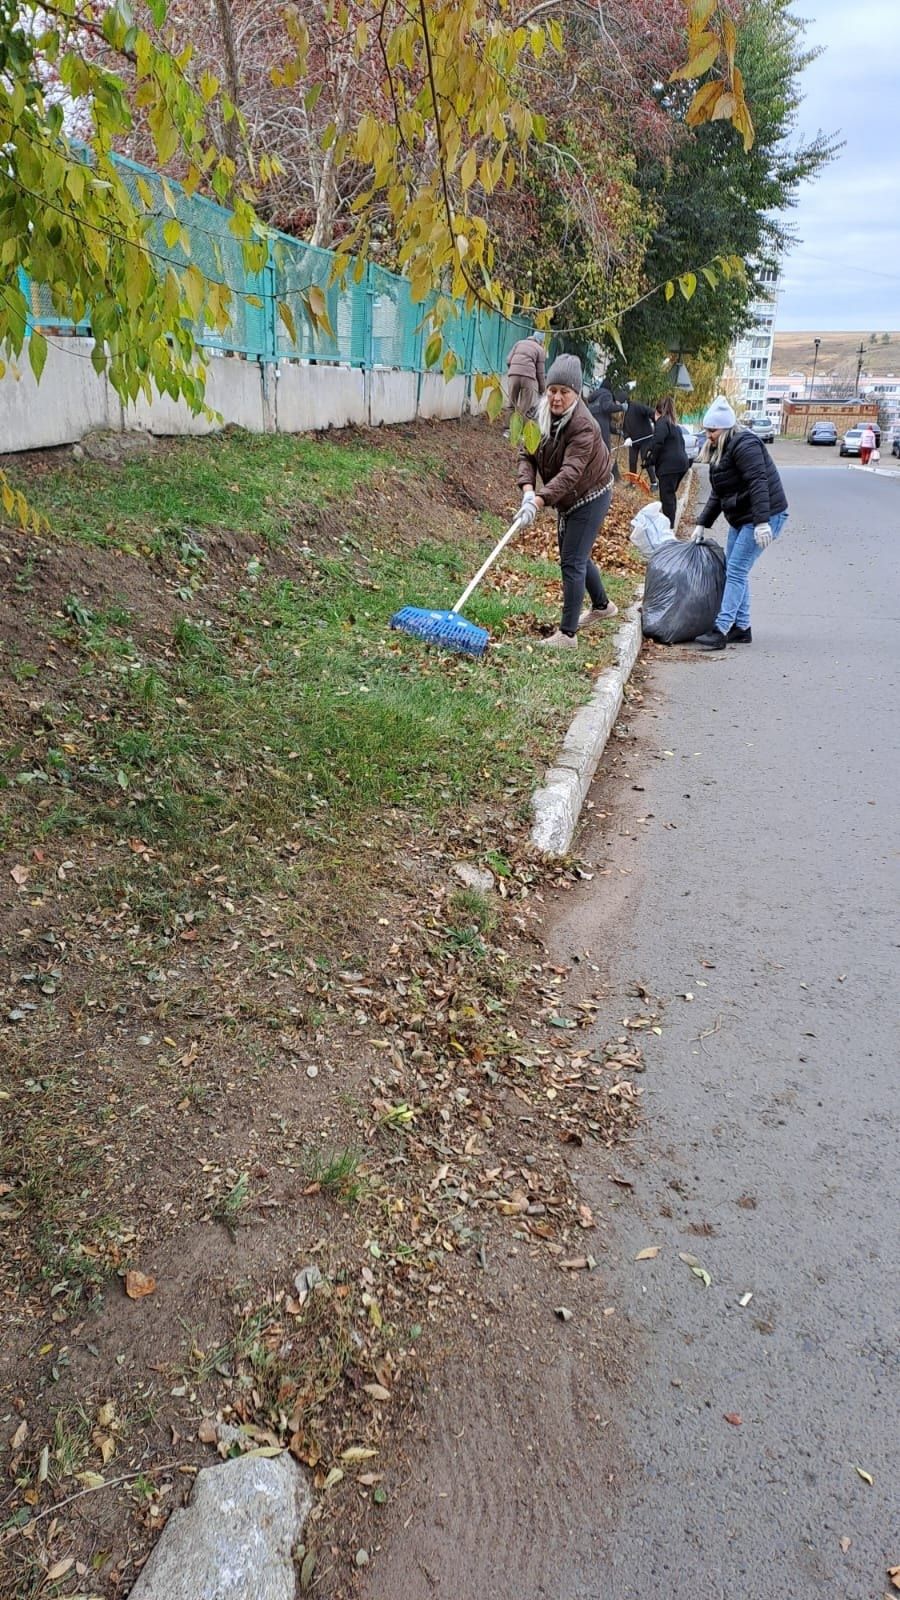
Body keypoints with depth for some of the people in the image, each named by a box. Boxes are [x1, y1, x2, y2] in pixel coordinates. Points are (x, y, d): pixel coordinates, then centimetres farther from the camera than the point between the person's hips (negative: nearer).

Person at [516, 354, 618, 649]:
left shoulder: (583, 426, -30)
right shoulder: (541, 414, -7)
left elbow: (570, 472, -39)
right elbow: (526, 453, -11)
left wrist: (539, 501, -50)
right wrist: (527, 488, -29)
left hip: (590, 497, -9)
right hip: (567, 499, 9)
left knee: (572, 561, -12)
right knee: (576, 555, 22)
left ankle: (567, 633, -8)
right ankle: (602, 606, 45)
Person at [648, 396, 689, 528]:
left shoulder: (662, 422, -6)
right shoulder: (674, 424, 22)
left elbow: (657, 444, -18)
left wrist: (652, 460, -4)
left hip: (669, 465, -9)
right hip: (681, 462, 9)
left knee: (666, 496, -7)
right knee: (671, 494, 17)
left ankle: (669, 528, -9)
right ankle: (670, 525, 23)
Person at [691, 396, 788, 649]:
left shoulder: (744, 445, -16)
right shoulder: (720, 451, 15)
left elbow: (758, 483, -25)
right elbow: (718, 494, 20)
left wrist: (762, 523, -32)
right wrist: (702, 523, 15)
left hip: (765, 516, -10)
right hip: (740, 518, 10)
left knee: (736, 571, -13)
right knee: (735, 572, 10)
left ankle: (721, 630, -14)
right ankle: (741, 628, 16)